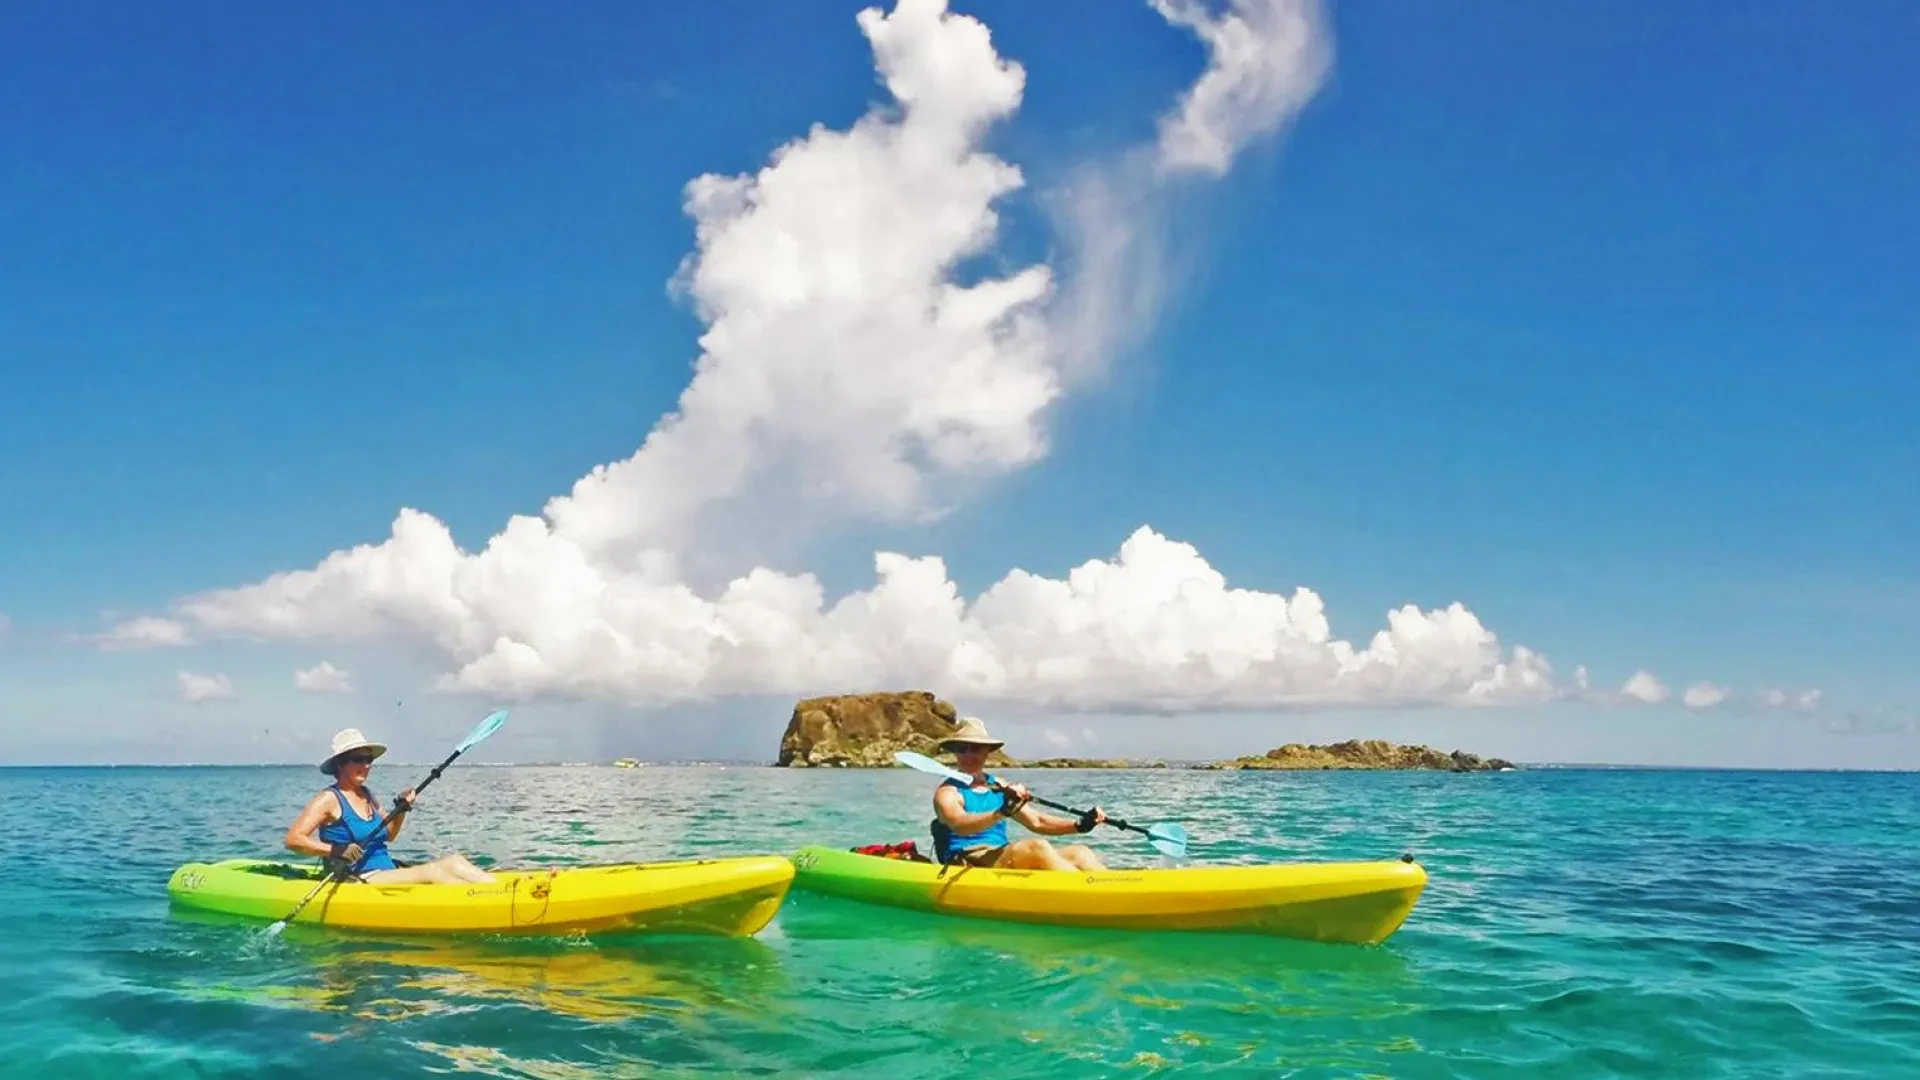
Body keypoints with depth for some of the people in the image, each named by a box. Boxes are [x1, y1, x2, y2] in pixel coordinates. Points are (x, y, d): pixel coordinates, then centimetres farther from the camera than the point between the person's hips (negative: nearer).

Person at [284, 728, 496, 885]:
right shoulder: (329, 798, -6)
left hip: (388, 873, 8)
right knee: (431, 871, -27)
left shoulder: (367, 795, 18)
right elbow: (293, 839, -15)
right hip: (357, 882, -8)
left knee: (453, 861, -10)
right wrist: (335, 850, -26)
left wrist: (401, 810, 9)